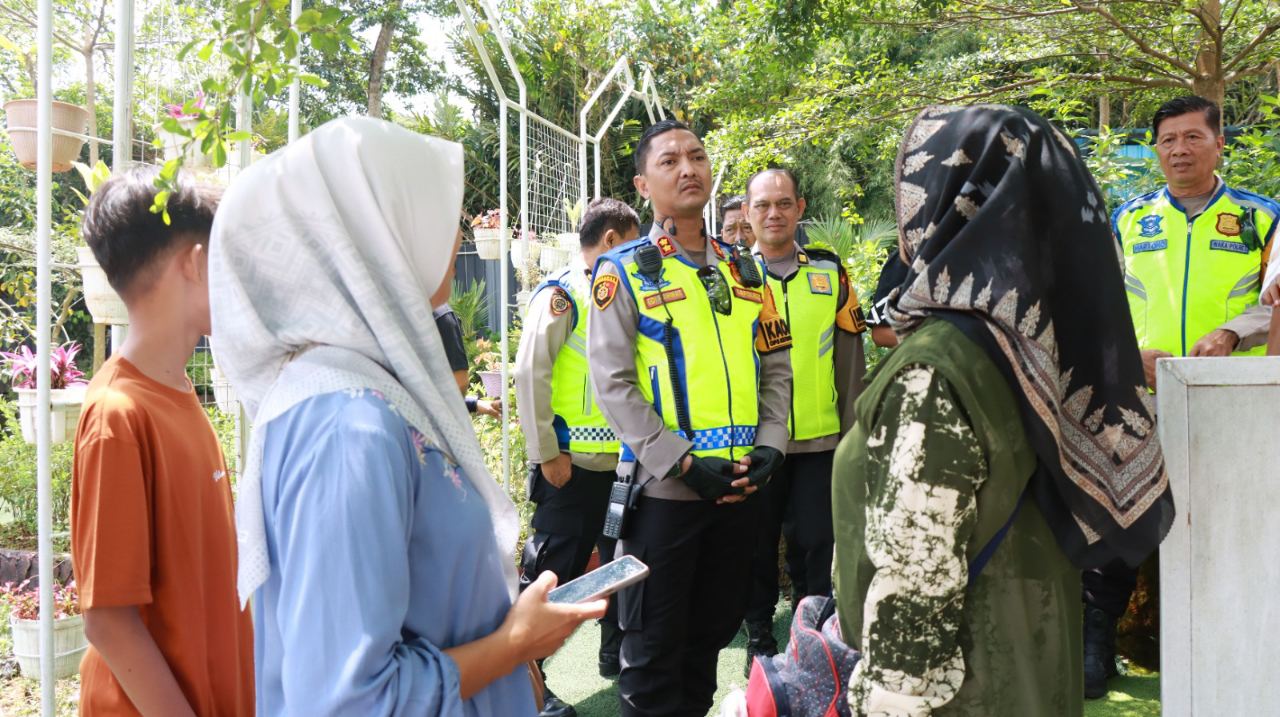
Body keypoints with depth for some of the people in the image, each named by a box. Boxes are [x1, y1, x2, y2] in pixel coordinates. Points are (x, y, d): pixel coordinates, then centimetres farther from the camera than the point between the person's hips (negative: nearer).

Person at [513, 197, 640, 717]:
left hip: (621, 460, 8)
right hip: (573, 464, -8)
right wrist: (547, 453, -17)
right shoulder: (561, 295, -9)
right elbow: (530, 373, -16)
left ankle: (617, 653, 35)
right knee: (551, 574, -1)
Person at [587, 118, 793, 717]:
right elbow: (613, 384, -12)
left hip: (741, 487, 5)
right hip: (663, 489, -5)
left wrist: (769, 444, -3)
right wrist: (683, 465, -18)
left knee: (715, 628, 19)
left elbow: (775, 364, 13)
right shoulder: (624, 272, -5)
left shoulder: (742, 270, 11)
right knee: (654, 644, 8)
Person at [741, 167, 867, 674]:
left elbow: (849, 356, 7)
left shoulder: (830, 271, 5)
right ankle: (759, 637, 26)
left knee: (815, 541, 8)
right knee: (757, 543, 10)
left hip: (820, 437, 1)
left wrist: (852, 432, 5)